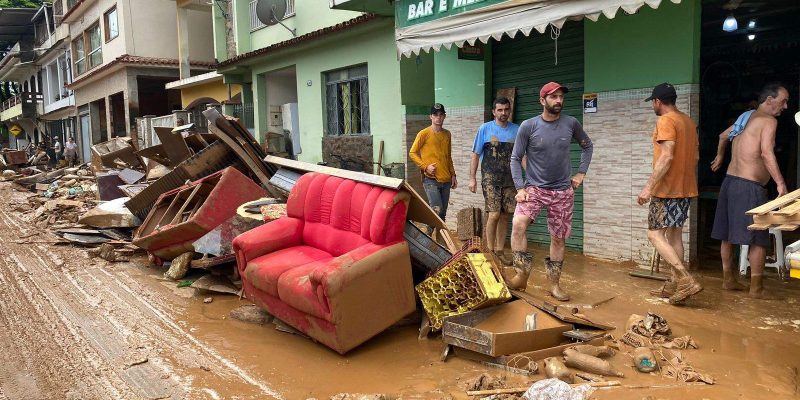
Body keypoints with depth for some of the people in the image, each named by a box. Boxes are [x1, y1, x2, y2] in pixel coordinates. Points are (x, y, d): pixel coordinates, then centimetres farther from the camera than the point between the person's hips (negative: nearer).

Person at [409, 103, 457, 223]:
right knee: (437, 210, -16)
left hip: (446, 180, 6)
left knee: (443, 213, 8)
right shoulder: (424, 134, -5)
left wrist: (453, 175, 17)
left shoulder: (447, 134, 13)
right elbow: (412, 153, -2)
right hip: (431, 179, -6)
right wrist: (425, 167, -11)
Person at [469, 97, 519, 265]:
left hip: (510, 179, 3)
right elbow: (476, 155, 1)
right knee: (494, 214, -12)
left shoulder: (517, 130, 6)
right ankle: (490, 251, 3)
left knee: (504, 216, 6)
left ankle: (499, 252, 18)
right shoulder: (485, 129, -1)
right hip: (490, 178, -3)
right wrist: (472, 178, -4)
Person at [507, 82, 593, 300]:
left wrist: (581, 172, 7)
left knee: (558, 238, 8)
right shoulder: (528, 126, -8)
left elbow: (587, 146, 17)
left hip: (563, 191, 3)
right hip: (534, 188, -2)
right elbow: (515, 158, -4)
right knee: (518, 223, -27)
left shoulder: (571, 124, -1)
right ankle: (522, 274, -17)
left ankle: (554, 285, 22)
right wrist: (520, 188, -13)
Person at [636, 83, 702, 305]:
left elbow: (667, 157, -23)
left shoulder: (665, 121, -14)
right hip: (685, 188, 9)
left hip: (667, 189, -9)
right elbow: (696, 156, 18)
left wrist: (648, 187, -23)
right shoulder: (689, 122, 15)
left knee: (654, 234, -7)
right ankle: (674, 286, 15)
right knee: (674, 235, 12)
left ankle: (686, 280, -15)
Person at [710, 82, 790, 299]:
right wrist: (781, 183, -26)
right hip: (749, 186, -9)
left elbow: (723, 136, 35)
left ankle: (728, 280, 23)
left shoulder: (746, 118, 17)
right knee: (758, 239, -3)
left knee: (728, 235, 13)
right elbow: (766, 153, -22)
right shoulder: (768, 120, -9)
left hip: (730, 182, 9)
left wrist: (719, 156, 53)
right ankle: (756, 288, 1)